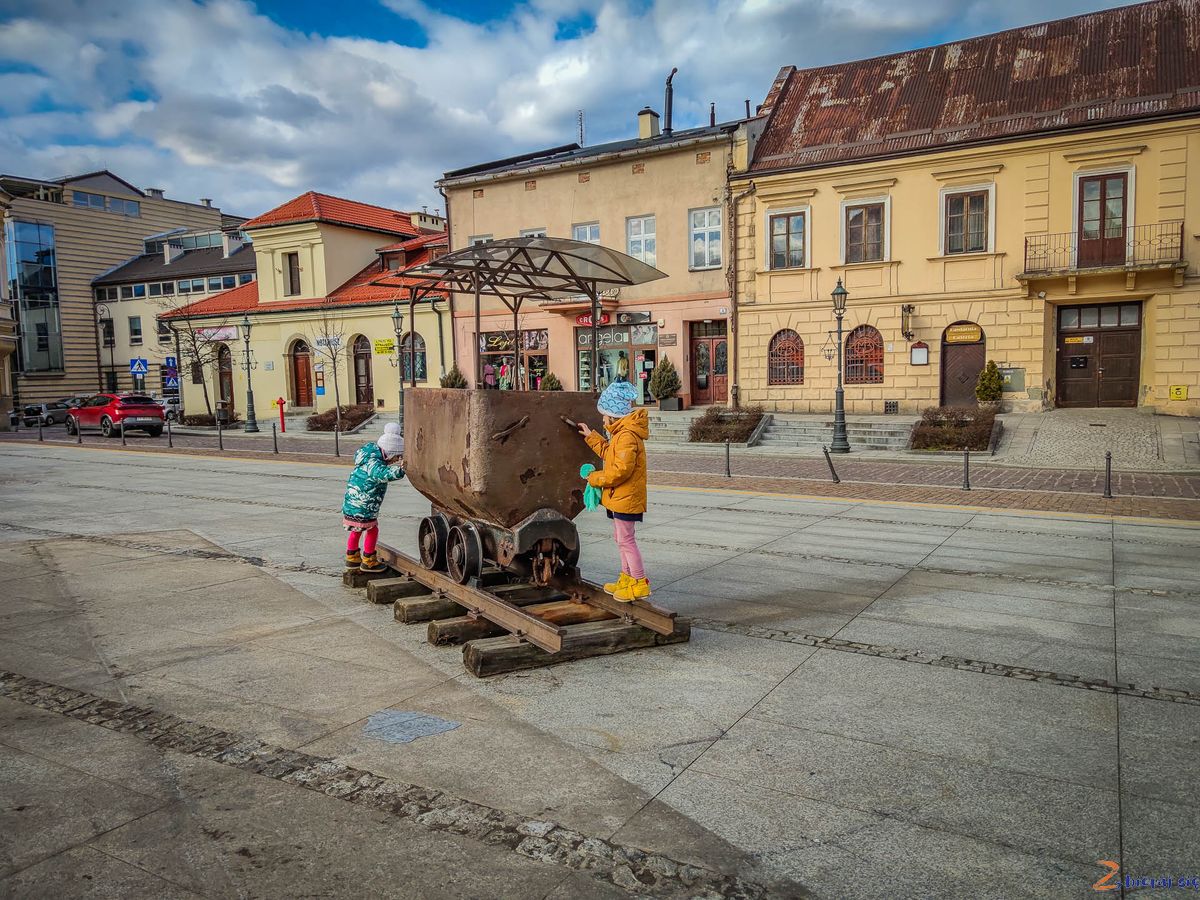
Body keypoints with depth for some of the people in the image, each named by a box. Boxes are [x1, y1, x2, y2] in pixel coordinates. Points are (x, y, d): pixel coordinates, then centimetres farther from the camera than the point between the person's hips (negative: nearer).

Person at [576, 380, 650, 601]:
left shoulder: (627, 435, -21)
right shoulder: (622, 432, 12)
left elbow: (621, 469, -27)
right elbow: (610, 453, 25)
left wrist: (596, 478, -16)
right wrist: (591, 437, 24)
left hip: (626, 497, -11)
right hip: (619, 496, 11)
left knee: (626, 539, -5)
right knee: (621, 537, 19)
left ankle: (640, 584, 3)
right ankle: (627, 578, 30)